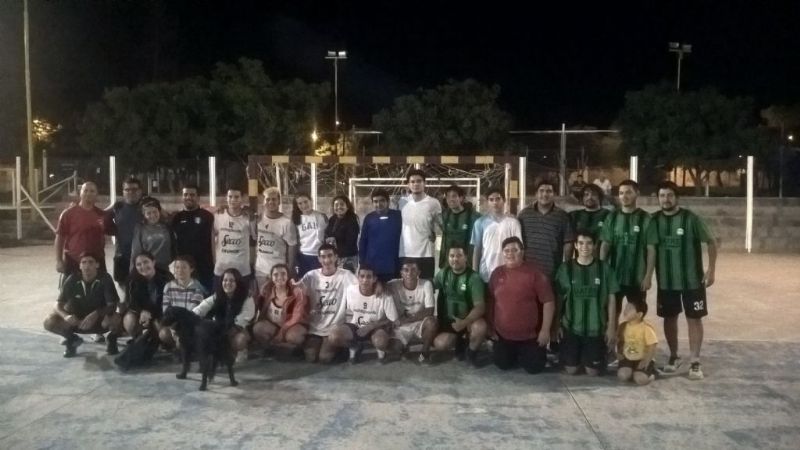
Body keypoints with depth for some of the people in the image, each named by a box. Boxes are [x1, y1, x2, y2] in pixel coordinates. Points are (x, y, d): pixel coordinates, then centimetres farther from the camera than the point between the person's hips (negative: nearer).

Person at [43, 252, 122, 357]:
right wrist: (66, 316, -37)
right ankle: (72, 339, 9)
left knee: (116, 319, -35)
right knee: (49, 322, -22)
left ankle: (111, 339, 1)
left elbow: (112, 305, -23)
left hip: (99, 320, -2)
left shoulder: (105, 279, -18)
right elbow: (58, 304, -14)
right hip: (77, 320, 2)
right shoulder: (72, 280, -13)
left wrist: (96, 314, -42)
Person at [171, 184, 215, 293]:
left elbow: (213, 242, -3)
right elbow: (172, 243, 11)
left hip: (205, 268, -3)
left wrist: (215, 264, -8)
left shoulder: (207, 216, -2)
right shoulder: (176, 218, 8)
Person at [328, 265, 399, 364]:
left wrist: (371, 326, -20)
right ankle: (354, 347, 9)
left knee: (381, 341, -37)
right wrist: (332, 328, -9)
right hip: (354, 326, 2)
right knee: (334, 337, -27)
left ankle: (380, 350, 6)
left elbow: (392, 320, -12)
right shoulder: (349, 290, -16)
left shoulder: (384, 296, -22)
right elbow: (342, 312, -1)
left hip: (375, 328, -2)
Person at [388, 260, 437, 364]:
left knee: (431, 321, -34)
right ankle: (403, 347, 15)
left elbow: (429, 312, -20)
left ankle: (425, 352, -6)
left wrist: (405, 319, -21)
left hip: (420, 325, -1)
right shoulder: (393, 285, -12)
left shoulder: (426, 284, -15)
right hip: (401, 328, 2)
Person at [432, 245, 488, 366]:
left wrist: (464, 322, -33)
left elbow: (480, 306, -20)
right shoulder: (443, 274, 0)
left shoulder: (473, 278, -14)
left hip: (469, 320, -3)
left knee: (480, 327, -36)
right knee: (439, 344, -23)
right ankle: (460, 341, 12)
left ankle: (471, 351, -2)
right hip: (448, 320, 3)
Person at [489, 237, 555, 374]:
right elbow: (490, 302, 7)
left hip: (530, 335, -3)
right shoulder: (497, 273, 0)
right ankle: (516, 354, 40)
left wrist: (545, 330, -13)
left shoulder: (534, 274, -11)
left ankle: (540, 351, 31)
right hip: (502, 335, 3)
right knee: (503, 365, 8)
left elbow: (548, 302, -10)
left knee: (534, 367, -2)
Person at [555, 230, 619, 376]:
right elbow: (558, 299, 1)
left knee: (593, 371, 3)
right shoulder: (565, 268, -3)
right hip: (571, 327, 0)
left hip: (596, 328, 0)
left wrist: (611, 327, -2)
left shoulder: (604, 268, -3)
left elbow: (611, 299, 1)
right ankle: (578, 357, 37)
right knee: (571, 370, 4)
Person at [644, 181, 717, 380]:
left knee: (694, 318, 3)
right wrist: (647, 276, -7)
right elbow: (651, 249, -1)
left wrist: (711, 269, -9)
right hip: (666, 280, 3)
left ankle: (695, 362, 11)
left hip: (692, 279, -3)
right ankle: (673, 356, 28)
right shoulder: (655, 220, -1)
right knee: (669, 318, 12)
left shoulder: (690, 218, -10)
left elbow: (711, 242, -4)